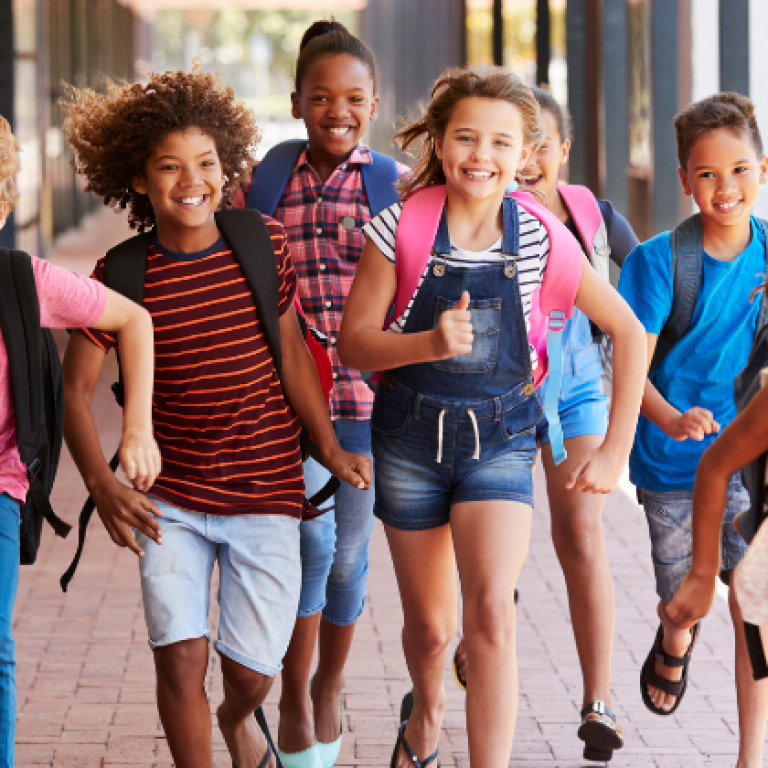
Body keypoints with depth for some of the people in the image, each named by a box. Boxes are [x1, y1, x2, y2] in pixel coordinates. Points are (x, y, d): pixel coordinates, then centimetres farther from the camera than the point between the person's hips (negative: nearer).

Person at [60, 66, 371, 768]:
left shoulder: (265, 245, -3)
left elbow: (291, 352, 7)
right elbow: (76, 388, -5)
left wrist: (331, 449, 5)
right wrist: (102, 484, -18)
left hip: (266, 498, 1)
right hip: (169, 500, 0)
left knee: (252, 672, 2)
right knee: (180, 654, -12)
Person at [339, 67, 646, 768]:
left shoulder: (540, 239, -9)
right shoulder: (402, 229, -11)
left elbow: (627, 330, 0)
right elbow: (354, 344, -7)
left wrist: (616, 449, -2)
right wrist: (430, 344, -27)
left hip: (500, 439, -1)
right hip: (411, 438, 1)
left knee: (491, 615, -21)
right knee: (429, 627, 15)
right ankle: (428, 711, 49)